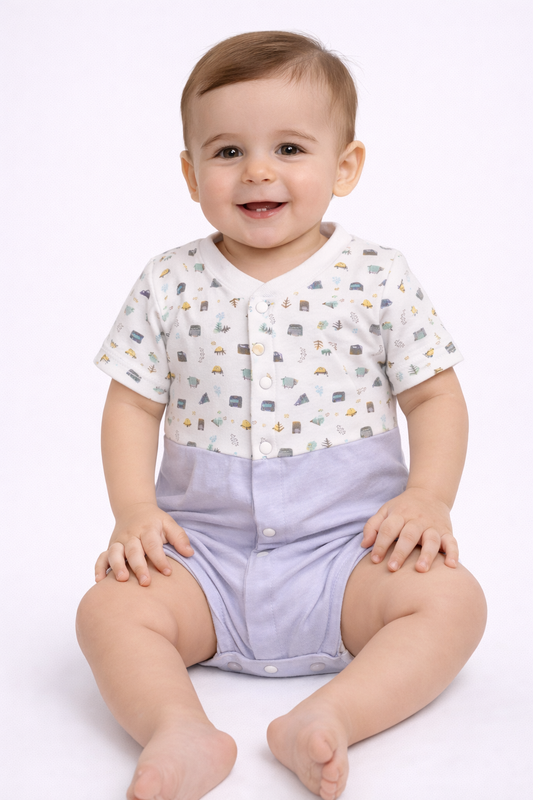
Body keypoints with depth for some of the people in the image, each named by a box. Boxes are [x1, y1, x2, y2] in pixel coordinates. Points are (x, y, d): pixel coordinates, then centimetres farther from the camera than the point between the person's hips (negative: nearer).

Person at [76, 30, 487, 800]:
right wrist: (133, 509, -9)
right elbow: (133, 404, 6)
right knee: (109, 607, -21)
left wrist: (428, 498, -12)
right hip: (204, 552, 1)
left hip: (348, 548, -1)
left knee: (453, 598, -24)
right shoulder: (169, 286, 1)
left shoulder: (378, 279, -2)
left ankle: (330, 719, -31)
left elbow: (436, 395, 3)